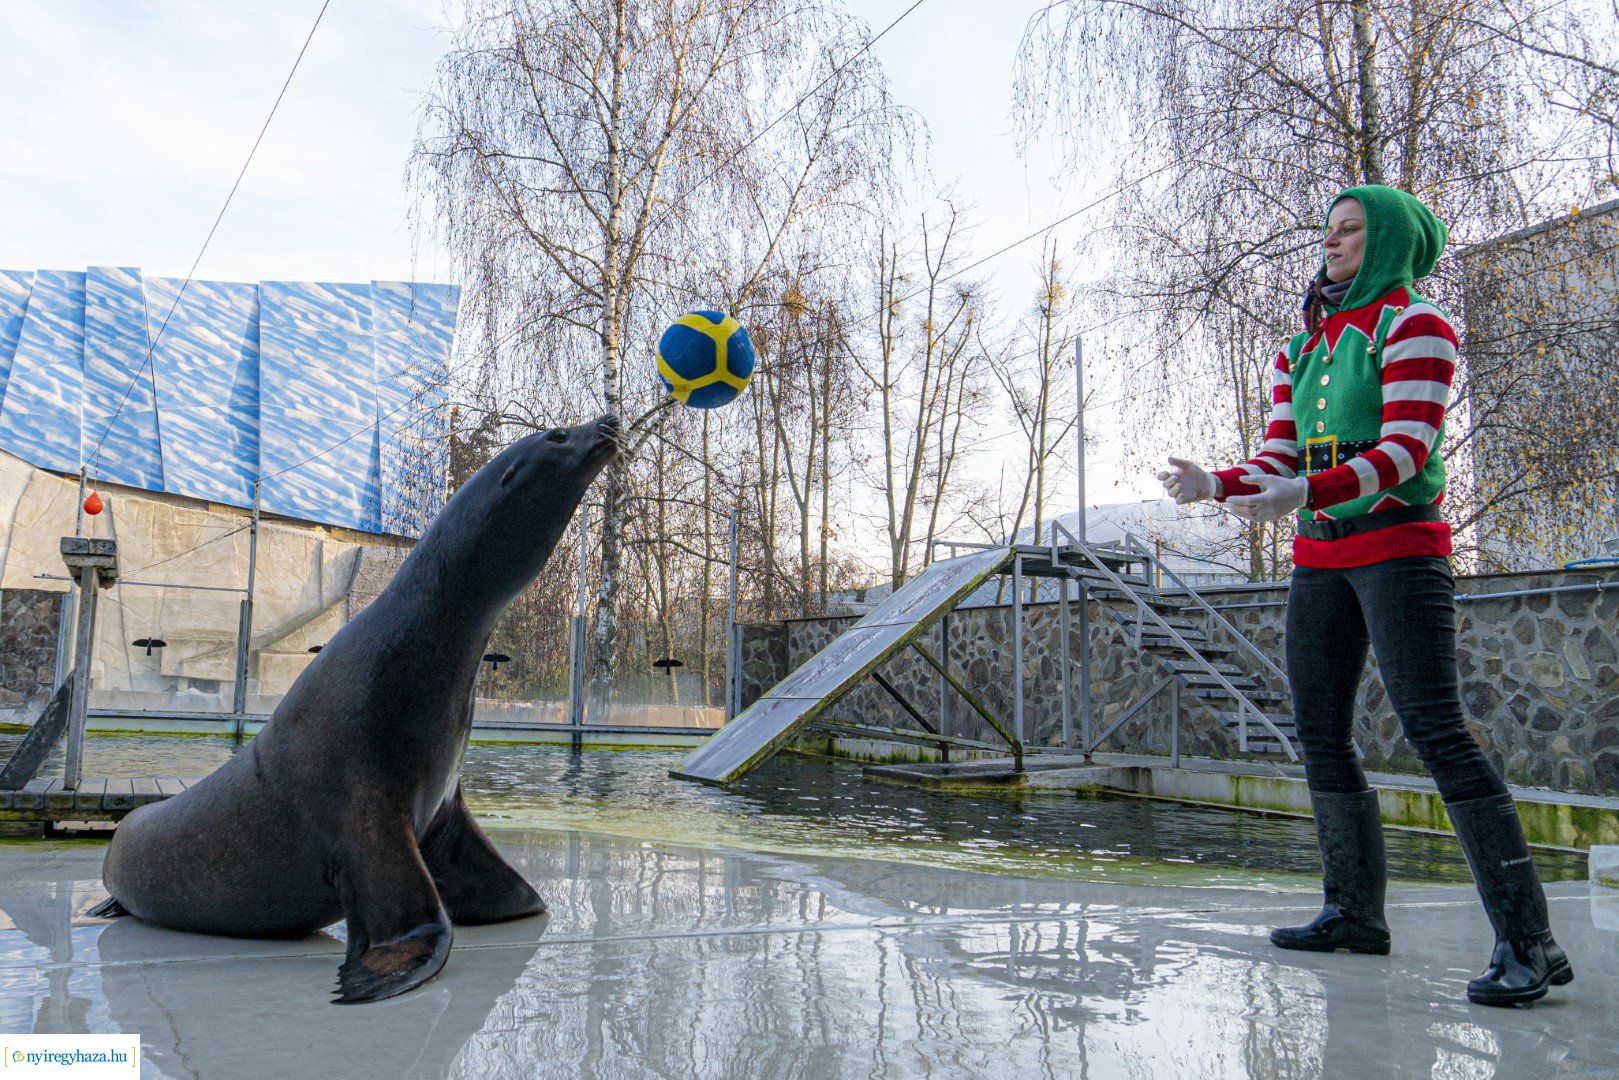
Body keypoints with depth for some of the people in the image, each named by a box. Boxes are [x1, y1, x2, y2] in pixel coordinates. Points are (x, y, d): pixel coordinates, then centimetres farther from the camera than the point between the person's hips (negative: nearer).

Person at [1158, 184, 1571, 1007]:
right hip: (1321, 560, 8)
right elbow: (1279, 460, 12)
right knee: (1320, 733, 6)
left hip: (1400, 547, -7)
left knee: (1434, 727, -16)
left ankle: (1527, 940, -12)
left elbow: (1406, 451, -17)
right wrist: (1216, 485, -7)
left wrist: (1307, 493, -30)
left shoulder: (1413, 327, -5)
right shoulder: (1302, 349, 17)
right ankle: (1355, 913, 16)